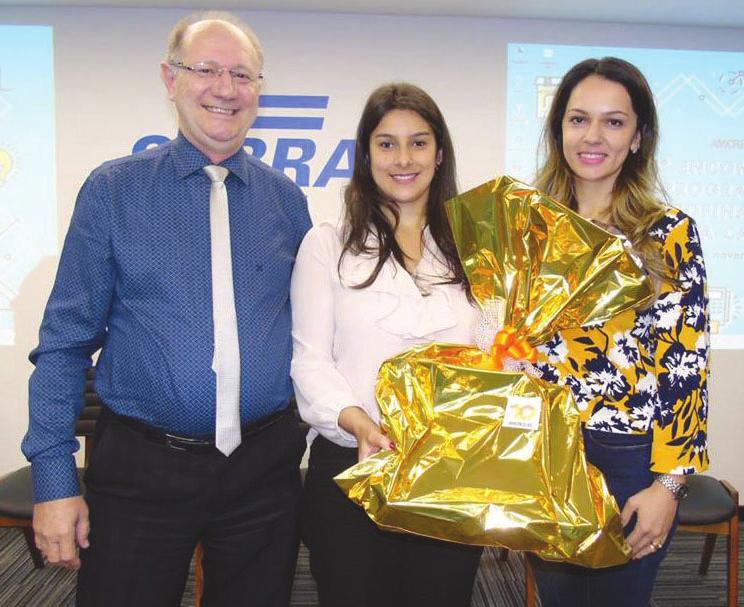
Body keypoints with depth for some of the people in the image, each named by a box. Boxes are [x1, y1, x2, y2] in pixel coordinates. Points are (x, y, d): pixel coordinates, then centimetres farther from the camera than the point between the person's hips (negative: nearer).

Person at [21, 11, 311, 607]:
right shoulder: (112, 190, -3)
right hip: (142, 468, -2)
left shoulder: (286, 199, 4)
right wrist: (54, 477, -7)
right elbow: (65, 340, -3)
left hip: (264, 468, 3)